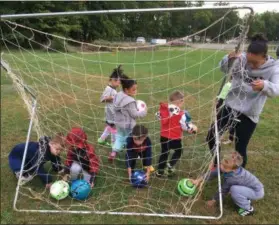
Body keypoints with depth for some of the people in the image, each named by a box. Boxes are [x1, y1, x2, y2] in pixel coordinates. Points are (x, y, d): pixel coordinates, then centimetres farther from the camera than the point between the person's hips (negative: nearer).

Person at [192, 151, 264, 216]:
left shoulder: (231, 178, -32)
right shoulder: (233, 168, -14)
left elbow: (223, 191, -18)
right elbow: (214, 173, -9)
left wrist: (213, 201, -2)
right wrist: (199, 180, -16)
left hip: (258, 192, -8)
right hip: (254, 185, 8)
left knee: (233, 189, -27)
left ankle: (248, 209, -3)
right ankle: (246, 201, 21)